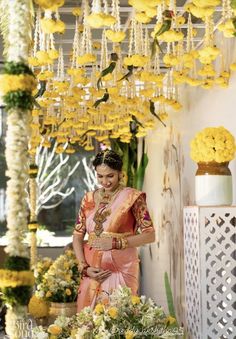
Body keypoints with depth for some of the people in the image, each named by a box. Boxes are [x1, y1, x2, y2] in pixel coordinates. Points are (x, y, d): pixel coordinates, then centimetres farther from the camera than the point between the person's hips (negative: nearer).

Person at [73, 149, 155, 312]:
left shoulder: (132, 197, -3)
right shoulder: (89, 198, 9)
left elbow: (150, 235, -7)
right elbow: (78, 235, 9)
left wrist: (116, 242, -16)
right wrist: (84, 267, -3)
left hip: (121, 269, -4)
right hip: (93, 271, 4)